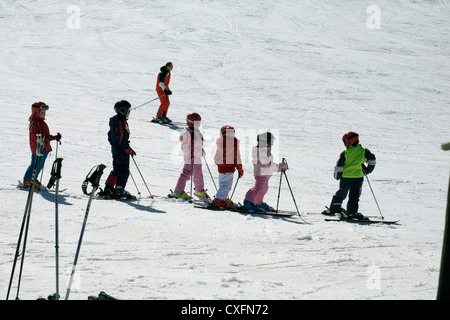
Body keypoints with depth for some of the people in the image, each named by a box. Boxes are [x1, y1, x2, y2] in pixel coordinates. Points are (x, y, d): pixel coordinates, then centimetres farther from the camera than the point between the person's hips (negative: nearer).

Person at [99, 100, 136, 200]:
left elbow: (110, 135, 21)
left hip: (115, 148, 10)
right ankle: (119, 191, -6)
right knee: (124, 170, -5)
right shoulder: (121, 121, -18)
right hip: (122, 150, -10)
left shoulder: (114, 121, 14)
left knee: (116, 170, 16)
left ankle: (108, 188, 17)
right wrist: (128, 149, -18)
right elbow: (122, 137, -22)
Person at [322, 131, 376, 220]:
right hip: (358, 177, 0)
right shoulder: (363, 151, 2)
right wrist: (368, 170, 13)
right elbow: (372, 160, -1)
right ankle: (351, 212, -9)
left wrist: (337, 176, 11)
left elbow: (339, 166, -3)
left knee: (341, 193, 17)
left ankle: (334, 208, 26)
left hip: (345, 177, 0)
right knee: (354, 196, 2)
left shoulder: (345, 153, -2)